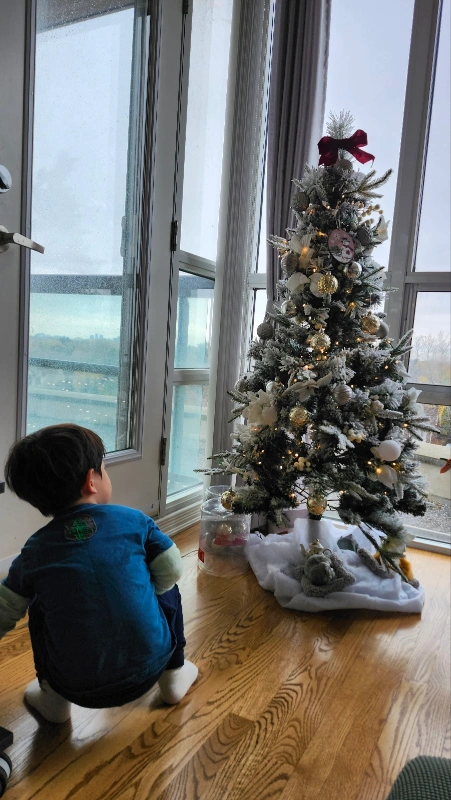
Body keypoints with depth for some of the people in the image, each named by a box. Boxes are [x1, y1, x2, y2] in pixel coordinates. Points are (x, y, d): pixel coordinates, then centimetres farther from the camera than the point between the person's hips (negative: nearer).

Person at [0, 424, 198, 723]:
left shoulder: (35, 550, -2)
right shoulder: (133, 520, -7)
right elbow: (171, 570, -2)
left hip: (79, 688, 1)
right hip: (149, 668, -1)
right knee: (167, 589, 24)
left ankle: (53, 698, 25)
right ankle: (174, 674, 30)